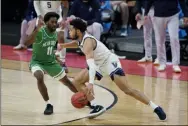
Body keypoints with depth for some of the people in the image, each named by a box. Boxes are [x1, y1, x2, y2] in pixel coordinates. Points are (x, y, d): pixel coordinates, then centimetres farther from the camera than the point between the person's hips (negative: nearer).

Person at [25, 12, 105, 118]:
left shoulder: (56, 33, -5)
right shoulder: (40, 32, -27)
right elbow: (27, 43, -46)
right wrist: (37, 29, -54)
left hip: (51, 62, 6)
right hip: (37, 62, -6)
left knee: (67, 81, 13)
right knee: (40, 78, -36)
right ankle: (49, 105, -21)